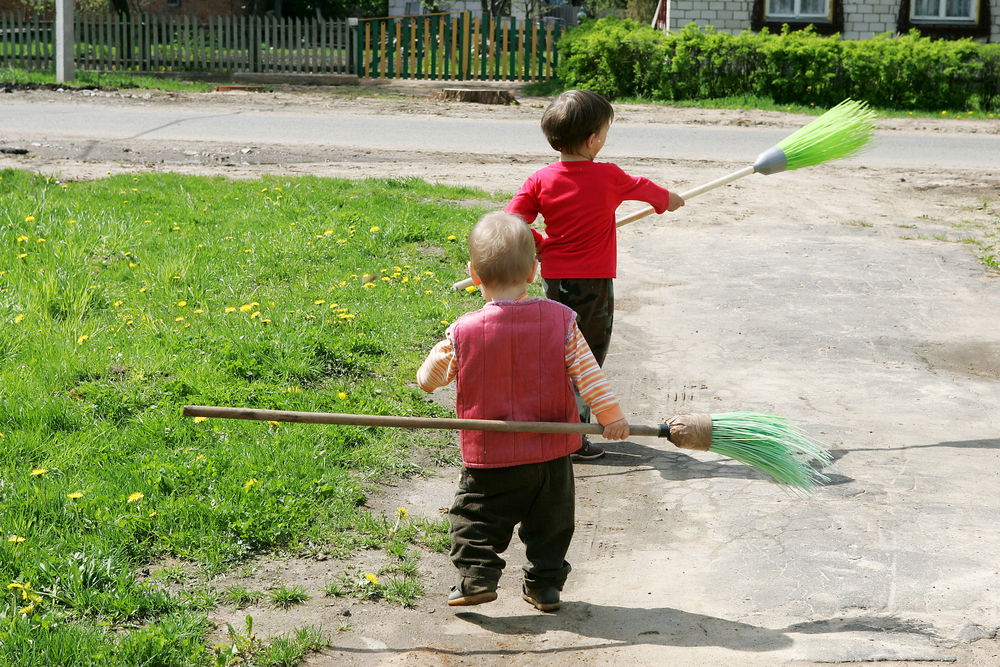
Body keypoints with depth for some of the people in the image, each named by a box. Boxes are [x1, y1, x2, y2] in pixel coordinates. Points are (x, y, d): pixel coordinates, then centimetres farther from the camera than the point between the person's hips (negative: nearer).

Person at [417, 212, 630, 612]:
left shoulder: (463, 332, -12)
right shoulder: (560, 320, -10)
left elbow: (431, 376, 4)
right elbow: (587, 373, -7)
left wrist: (427, 378, 27)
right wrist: (612, 416, 2)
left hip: (490, 457, -2)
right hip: (551, 454, 2)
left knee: (477, 517, 15)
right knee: (550, 521, 19)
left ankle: (476, 575, 5)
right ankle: (545, 585, 25)